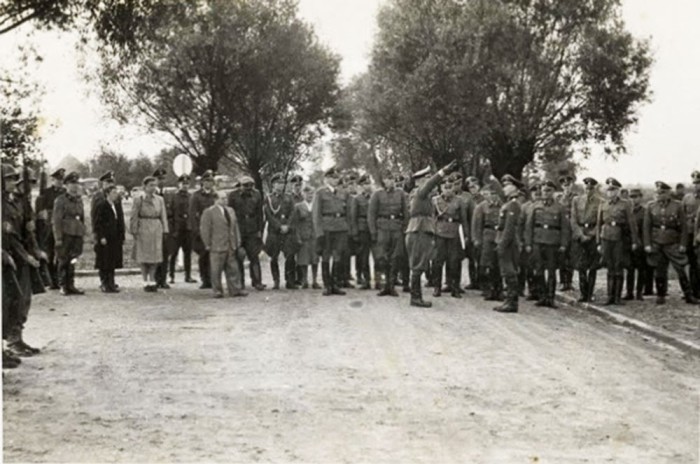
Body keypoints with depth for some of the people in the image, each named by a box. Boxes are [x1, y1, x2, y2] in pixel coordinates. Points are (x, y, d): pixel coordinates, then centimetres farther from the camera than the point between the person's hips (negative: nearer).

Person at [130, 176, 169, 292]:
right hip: (143, 229, -3)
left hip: (156, 230, 3)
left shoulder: (160, 200, 7)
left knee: (155, 256, 4)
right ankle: (145, 282, 9)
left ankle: (152, 281, 14)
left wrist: (165, 230, 2)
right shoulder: (138, 200, -3)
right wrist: (134, 232, -8)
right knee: (144, 256, 2)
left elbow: (163, 216, 9)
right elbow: (134, 218, -4)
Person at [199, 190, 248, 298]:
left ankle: (235, 290, 13)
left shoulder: (230, 210, 16)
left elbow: (235, 227, 18)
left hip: (231, 247, 6)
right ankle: (217, 291, 6)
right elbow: (204, 229, -6)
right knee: (216, 270, -2)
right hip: (217, 247, -6)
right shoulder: (209, 212, -5)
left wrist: (238, 243, 13)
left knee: (233, 269, 8)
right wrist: (207, 244, -8)